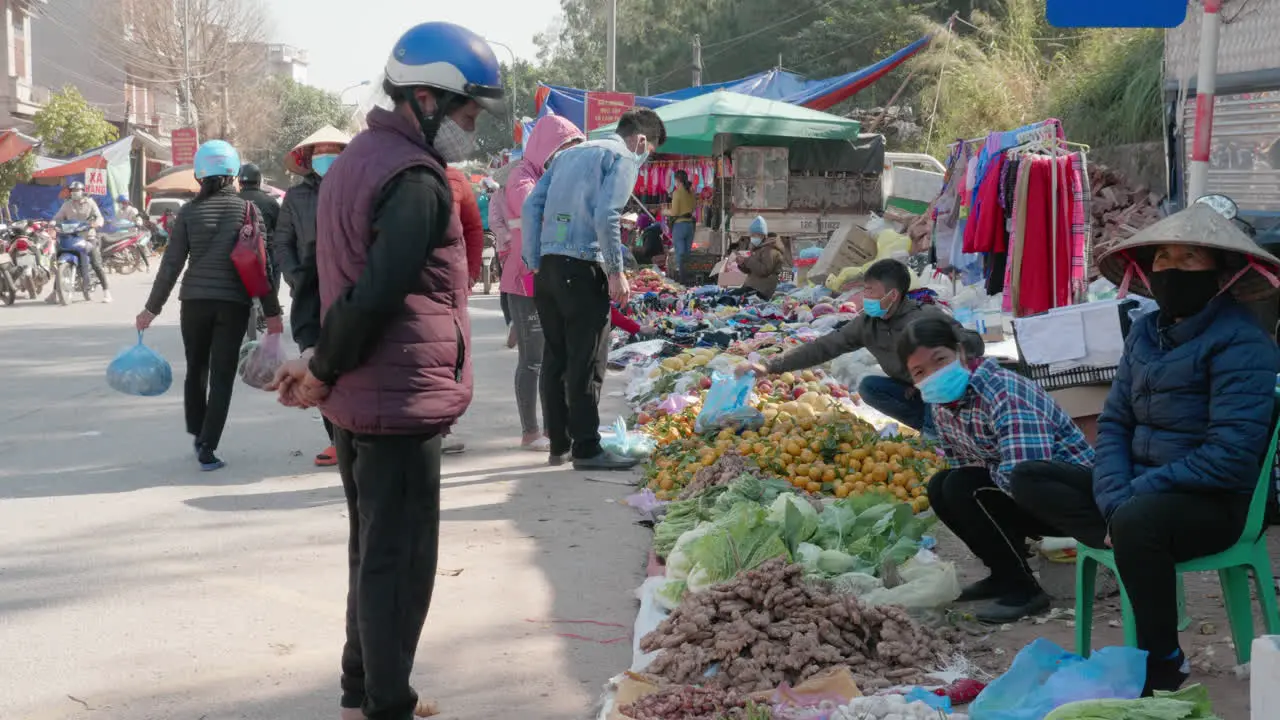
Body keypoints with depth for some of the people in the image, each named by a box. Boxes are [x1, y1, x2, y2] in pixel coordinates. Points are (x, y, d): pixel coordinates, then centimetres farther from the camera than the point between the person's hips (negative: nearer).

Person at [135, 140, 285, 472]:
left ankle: (198, 435, 30)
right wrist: (272, 312, 0)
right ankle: (207, 448, -6)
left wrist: (152, 308, 5)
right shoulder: (247, 209, -2)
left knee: (196, 370, 19)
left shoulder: (189, 211, -1)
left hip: (195, 301, 1)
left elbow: (171, 264, -3)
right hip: (234, 303, -1)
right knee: (222, 376, 1)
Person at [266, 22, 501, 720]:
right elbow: (376, 294, -25)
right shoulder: (415, 179, -19)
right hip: (402, 400, -10)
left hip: (358, 401, 10)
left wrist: (322, 366, 7)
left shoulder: (356, 159, 14)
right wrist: (324, 370, -12)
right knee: (400, 563, -2)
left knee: (374, 553, 19)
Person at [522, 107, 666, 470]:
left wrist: (534, 262, 15)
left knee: (555, 358, 12)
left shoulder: (569, 154, 23)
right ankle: (586, 448, -1)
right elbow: (606, 215, -15)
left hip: (546, 264, 8)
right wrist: (616, 272, -10)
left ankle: (559, 444, 18)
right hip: (582, 268, -8)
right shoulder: (624, 157, 0)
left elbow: (532, 205, 16)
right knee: (586, 361, -3)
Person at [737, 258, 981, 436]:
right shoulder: (867, 323, -7)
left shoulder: (927, 317, -25)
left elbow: (974, 345, -24)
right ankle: (931, 425, -10)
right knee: (868, 387, -15)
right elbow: (824, 347, -10)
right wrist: (770, 367, -16)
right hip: (914, 392, 6)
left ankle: (933, 430, -17)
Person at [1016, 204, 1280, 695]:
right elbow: (1114, 422, 7)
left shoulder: (1240, 341, -15)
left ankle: (1162, 664, -19)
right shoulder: (1145, 331, 8)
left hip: (1215, 502, -8)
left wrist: (1135, 495, -20)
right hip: (1142, 489, 8)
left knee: (1137, 522, -37)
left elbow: (1231, 455, -22)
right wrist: (1115, 496, -13)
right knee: (1030, 483, -1)